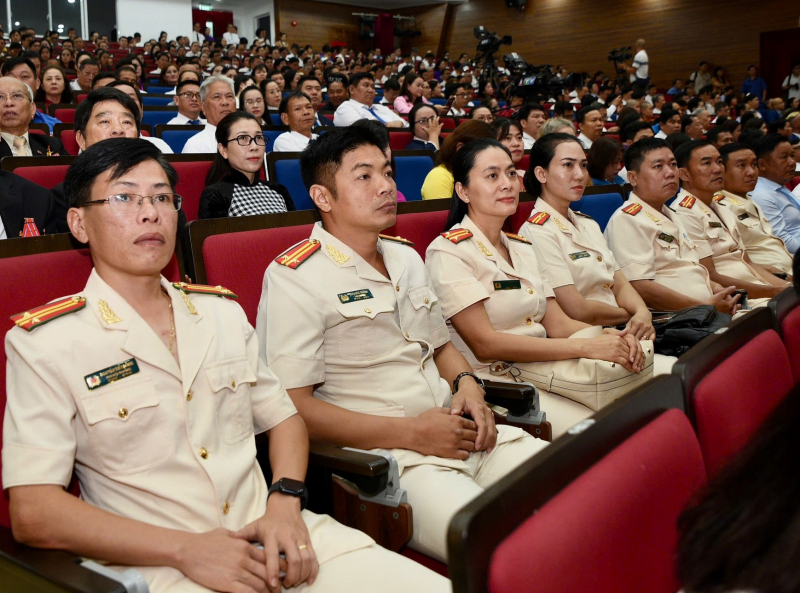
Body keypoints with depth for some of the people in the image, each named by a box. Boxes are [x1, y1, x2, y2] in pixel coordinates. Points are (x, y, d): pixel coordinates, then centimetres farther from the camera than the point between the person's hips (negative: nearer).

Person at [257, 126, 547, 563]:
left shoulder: (406, 258, 18)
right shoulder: (296, 278, -7)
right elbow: (292, 407, -13)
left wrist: (467, 383, 5)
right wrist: (412, 433, -14)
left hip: (459, 434, 8)